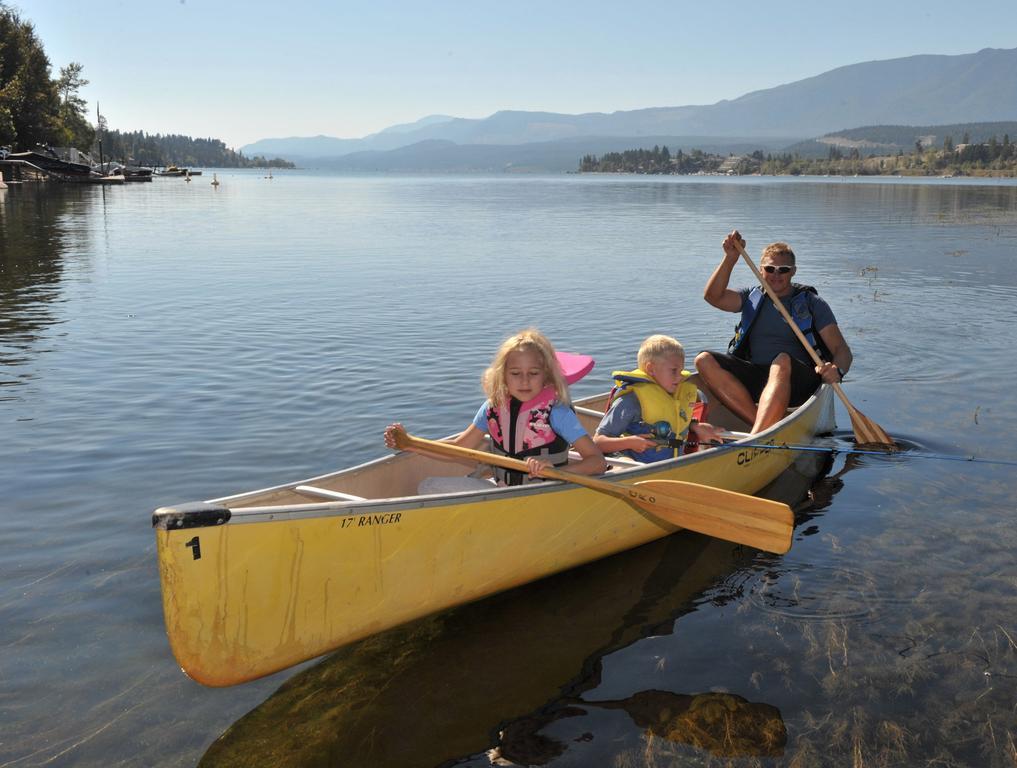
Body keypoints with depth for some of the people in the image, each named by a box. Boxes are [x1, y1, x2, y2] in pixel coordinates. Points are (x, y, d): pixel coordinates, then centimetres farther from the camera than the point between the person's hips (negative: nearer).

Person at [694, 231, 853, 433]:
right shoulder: (753, 297, 16)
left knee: (782, 361, -38)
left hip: (799, 382, -3)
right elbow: (713, 296, 0)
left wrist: (837, 370, -23)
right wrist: (731, 258, -10)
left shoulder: (812, 303, 7)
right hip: (755, 379, 3)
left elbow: (842, 349, 0)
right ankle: (769, 428, -32)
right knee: (704, 360, -21)